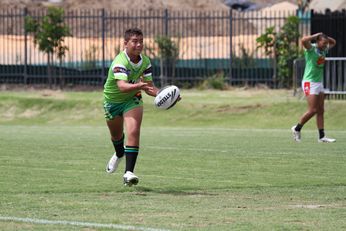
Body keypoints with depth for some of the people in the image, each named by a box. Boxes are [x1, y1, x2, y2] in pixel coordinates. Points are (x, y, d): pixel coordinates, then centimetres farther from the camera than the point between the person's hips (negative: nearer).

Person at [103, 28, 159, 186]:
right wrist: (139, 85, -66)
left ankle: (129, 173, -23)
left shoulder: (145, 61, -13)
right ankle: (119, 154, 56)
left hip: (132, 99, 2)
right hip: (112, 100, -2)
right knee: (116, 134, 19)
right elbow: (122, 86, -48)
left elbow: (149, 86, -7)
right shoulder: (120, 62, -32)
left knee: (133, 132, -20)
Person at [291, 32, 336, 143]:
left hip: (319, 83, 8)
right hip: (309, 83, -8)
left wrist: (326, 37, 6)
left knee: (320, 111, 4)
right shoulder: (311, 48, -13)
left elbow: (333, 42, 27)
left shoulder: (324, 50, 10)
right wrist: (316, 35, -20)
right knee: (312, 110, -10)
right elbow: (304, 40, -34)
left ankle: (322, 136, 4)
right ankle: (297, 129, 8)